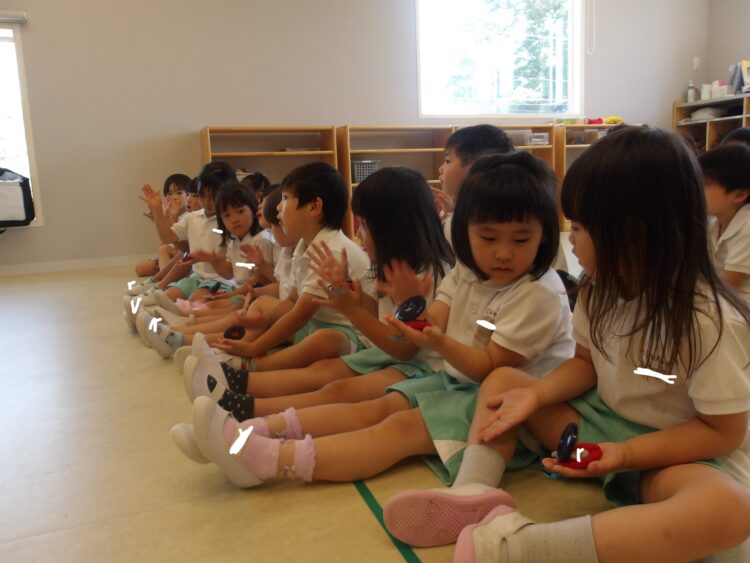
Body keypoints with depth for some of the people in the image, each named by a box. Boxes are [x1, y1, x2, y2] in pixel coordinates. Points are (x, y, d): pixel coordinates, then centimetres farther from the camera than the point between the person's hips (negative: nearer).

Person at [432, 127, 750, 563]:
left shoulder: (710, 322, -24)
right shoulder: (603, 289, -6)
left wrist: (625, 454, -27)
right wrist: (537, 395, -12)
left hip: (677, 455, -6)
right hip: (604, 421, 6)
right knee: (502, 380, -1)